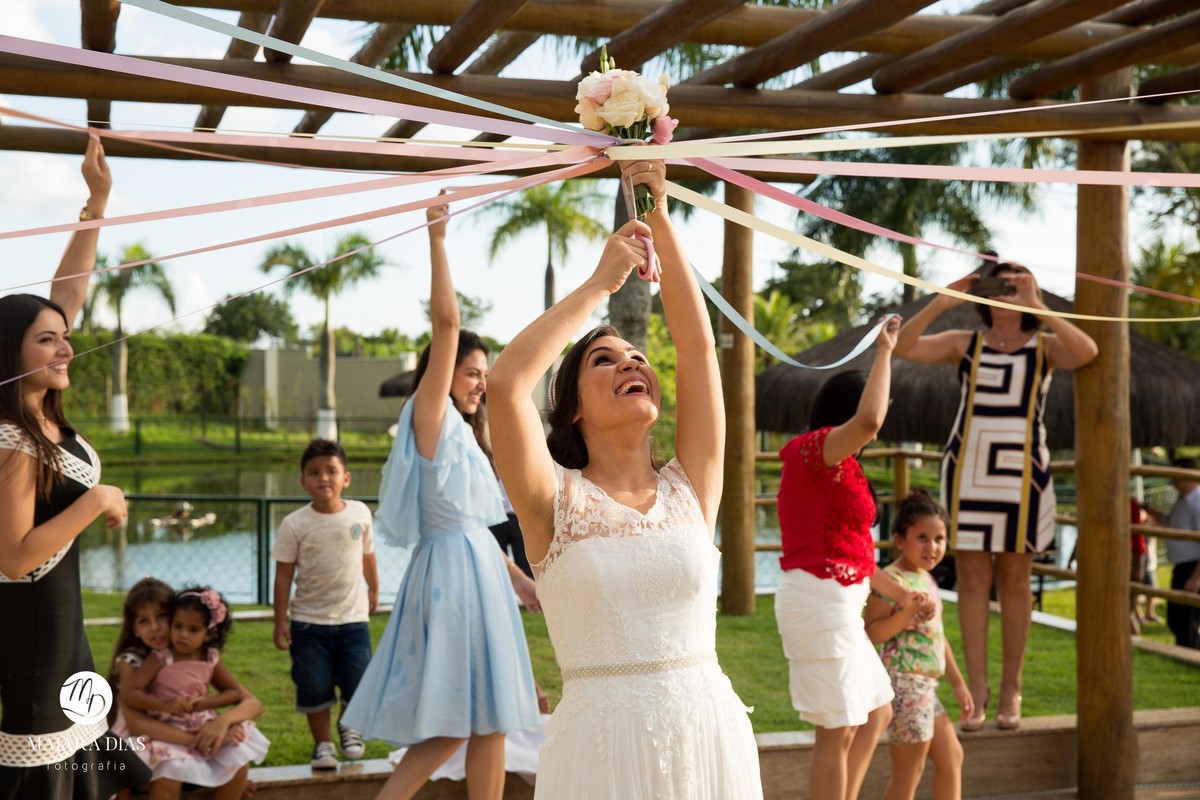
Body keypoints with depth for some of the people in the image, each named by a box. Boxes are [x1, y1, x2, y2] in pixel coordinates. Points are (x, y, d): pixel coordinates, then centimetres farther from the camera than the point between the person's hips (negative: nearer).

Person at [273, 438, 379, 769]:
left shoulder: (360, 513, -2)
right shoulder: (294, 524, -9)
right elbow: (284, 573, -6)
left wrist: (373, 590, 26)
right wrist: (280, 622, -7)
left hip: (353, 618, 1)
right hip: (309, 621, -1)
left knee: (359, 685, 2)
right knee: (314, 689, 5)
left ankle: (349, 726, 32)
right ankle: (323, 743, 26)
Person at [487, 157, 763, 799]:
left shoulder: (689, 489, 6)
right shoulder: (556, 499, -1)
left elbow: (698, 346, 1)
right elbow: (506, 382, -16)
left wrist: (659, 218, -1)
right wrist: (601, 282, -9)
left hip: (711, 730, 3)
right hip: (600, 743, -3)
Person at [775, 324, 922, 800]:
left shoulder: (836, 467, 18)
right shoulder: (814, 448, -12)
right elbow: (868, 421, -33)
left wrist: (896, 592, 25)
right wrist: (884, 352, -21)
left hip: (838, 603, 11)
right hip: (820, 600, -11)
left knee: (877, 712, 18)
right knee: (838, 730, -4)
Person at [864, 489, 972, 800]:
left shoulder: (927, 579, 13)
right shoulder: (891, 580, -15)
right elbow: (871, 633, -22)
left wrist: (958, 683, 22)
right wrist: (908, 613, -31)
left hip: (925, 686, 10)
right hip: (904, 683, -10)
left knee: (952, 757, 16)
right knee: (909, 771, -2)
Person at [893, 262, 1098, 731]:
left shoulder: (1045, 347, 4)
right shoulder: (965, 345, 7)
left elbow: (1086, 352, -18)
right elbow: (903, 347, -5)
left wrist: (1036, 308, -20)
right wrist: (941, 303, -14)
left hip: (1021, 472, -1)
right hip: (967, 470, 1)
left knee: (1015, 579, 5)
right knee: (972, 577, 1)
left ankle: (1011, 691, 15)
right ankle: (976, 690, 6)